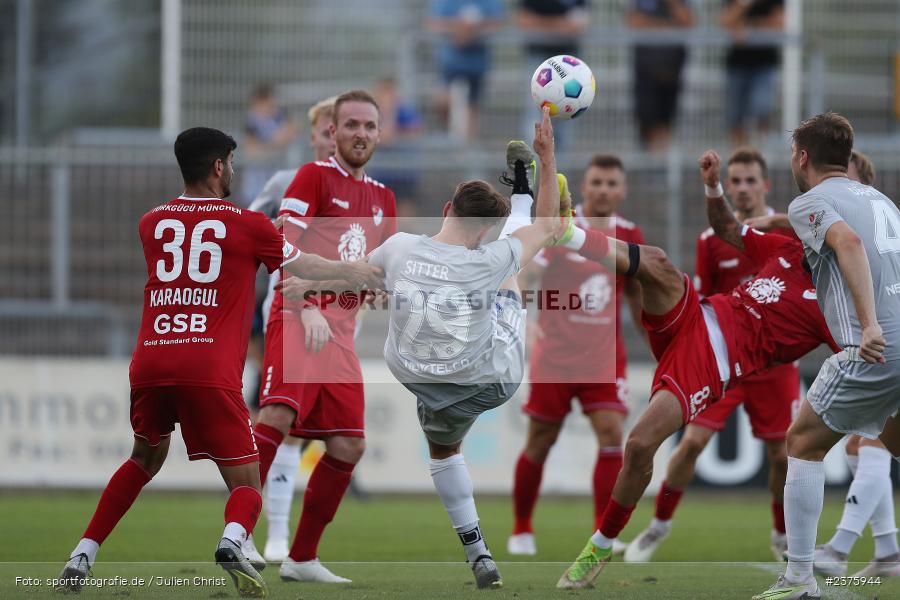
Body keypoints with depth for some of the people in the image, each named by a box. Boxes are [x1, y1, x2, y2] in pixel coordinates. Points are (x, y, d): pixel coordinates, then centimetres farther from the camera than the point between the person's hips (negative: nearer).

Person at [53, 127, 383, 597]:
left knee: (146, 459, 30)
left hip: (150, 363, 4)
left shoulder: (152, 223, 16)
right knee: (247, 486, 4)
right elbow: (305, 267, 24)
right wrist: (352, 272, 44)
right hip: (210, 372, -4)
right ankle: (232, 542, -30)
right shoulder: (247, 225, 7)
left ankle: (81, 558, 20)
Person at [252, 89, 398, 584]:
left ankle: (302, 558, 12)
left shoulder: (382, 198, 19)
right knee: (279, 414, -27)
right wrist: (306, 310, -24)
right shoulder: (314, 177, -1)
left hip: (341, 329, 7)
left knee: (348, 446, 1)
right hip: (298, 317, -7)